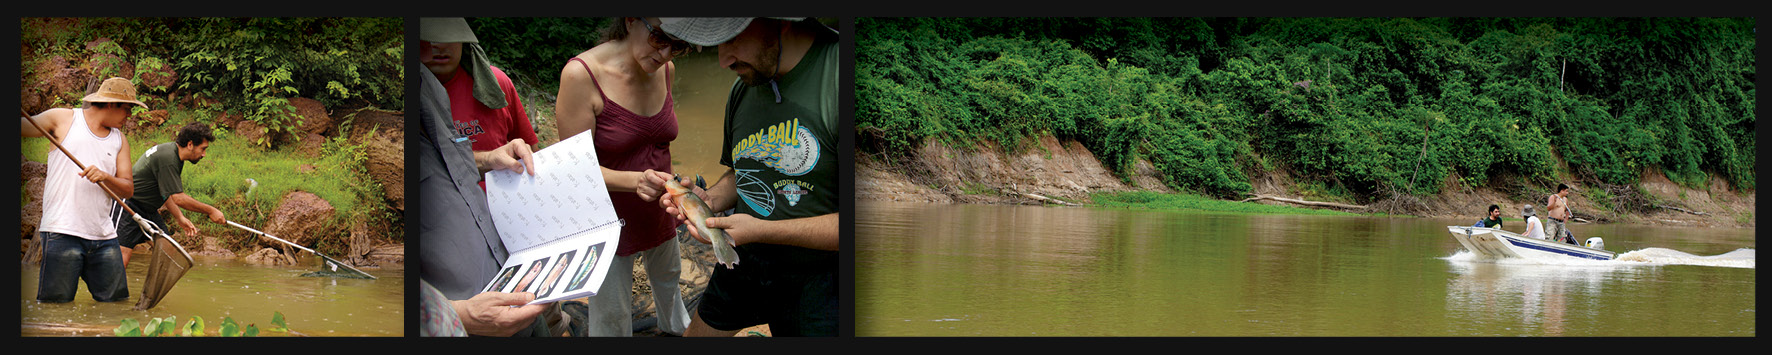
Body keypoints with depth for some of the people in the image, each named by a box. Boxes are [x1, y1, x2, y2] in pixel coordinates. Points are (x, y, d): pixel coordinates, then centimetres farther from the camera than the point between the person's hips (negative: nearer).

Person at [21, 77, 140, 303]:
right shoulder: (63, 119, 6)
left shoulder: (119, 140, 19)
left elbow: (128, 188, 12)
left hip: (104, 235, 5)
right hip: (62, 231, -5)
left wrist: (105, 177, -9)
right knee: (55, 303, -8)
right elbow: (24, 127, -5)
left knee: (118, 303, 4)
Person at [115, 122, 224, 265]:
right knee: (122, 256, -18)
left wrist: (180, 218, 7)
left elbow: (166, 193, 13)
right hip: (127, 206, -10)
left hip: (148, 210, 10)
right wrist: (210, 211, -17)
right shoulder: (167, 158, -24)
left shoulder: (173, 153, 7)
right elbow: (178, 198, -25)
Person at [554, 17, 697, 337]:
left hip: (658, 213, 6)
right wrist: (636, 181, -38)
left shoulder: (665, 70, -7)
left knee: (668, 276, 30)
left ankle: (673, 326, 59)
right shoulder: (581, 75, -27)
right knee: (612, 318, 6)